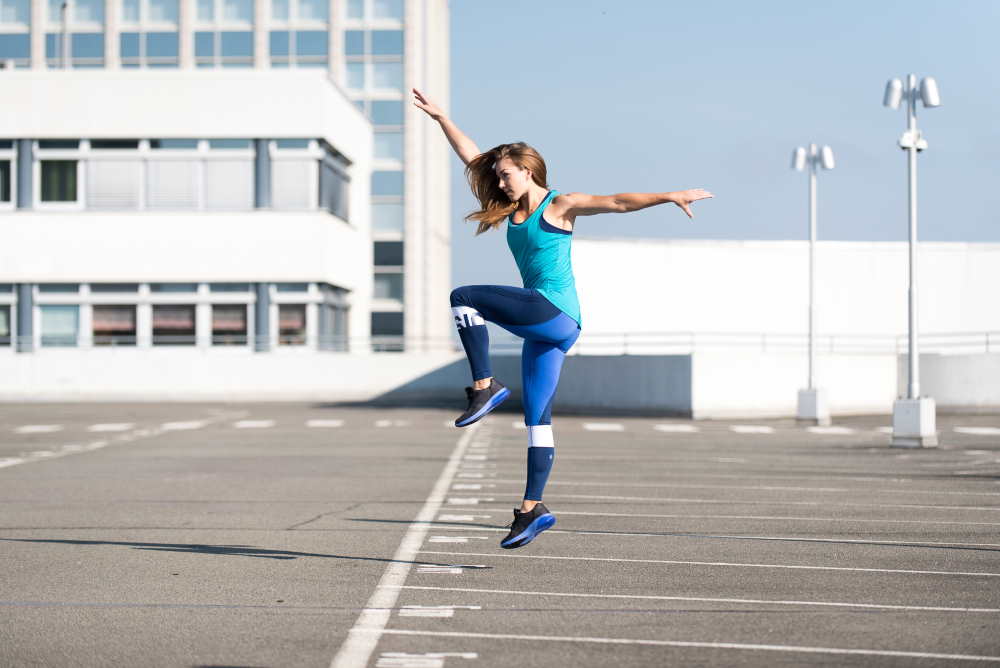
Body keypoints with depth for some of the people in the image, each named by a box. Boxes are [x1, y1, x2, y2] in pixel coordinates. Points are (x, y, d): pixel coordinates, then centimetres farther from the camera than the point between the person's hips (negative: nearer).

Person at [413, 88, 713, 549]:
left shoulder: (559, 206, -3)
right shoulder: (513, 208, 17)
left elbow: (618, 202, -14)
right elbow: (471, 157, 22)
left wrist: (668, 196, -24)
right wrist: (440, 117, 22)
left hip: (556, 314, -8)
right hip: (542, 328, 8)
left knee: (464, 297, -16)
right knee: (537, 418, 5)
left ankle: (485, 387, -14)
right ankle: (533, 509, 6)